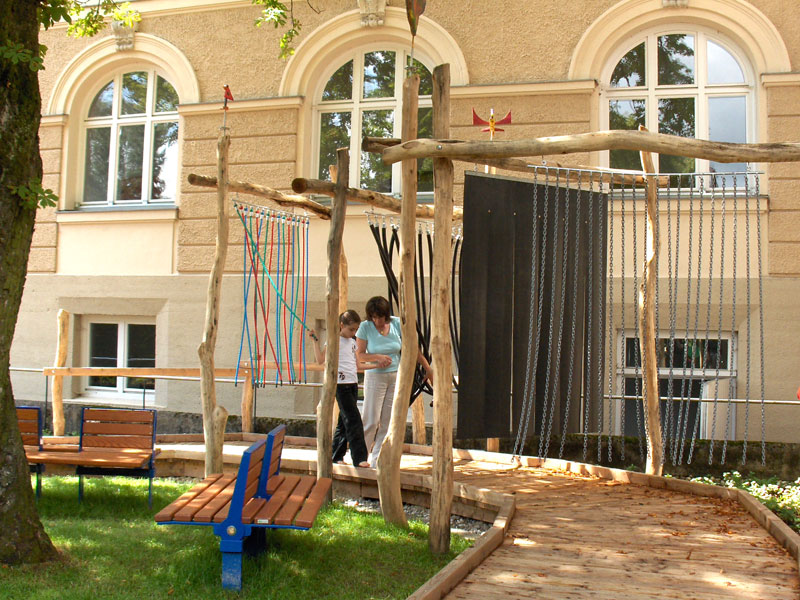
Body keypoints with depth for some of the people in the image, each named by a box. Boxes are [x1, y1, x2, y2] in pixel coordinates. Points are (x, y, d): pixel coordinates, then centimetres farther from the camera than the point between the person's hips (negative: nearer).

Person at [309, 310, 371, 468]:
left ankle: (336, 455, 17)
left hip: (352, 384, 7)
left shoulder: (352, 343, 16)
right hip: (341, 384, -7)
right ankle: (359, 457, -12)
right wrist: (316, 340, -13)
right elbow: (320, 360, -11)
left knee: (345, 421, 9)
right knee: (353, 420, -12)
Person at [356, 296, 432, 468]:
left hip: (396, 376, 3)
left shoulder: (397, 324, -4)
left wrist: (428, 369, 2)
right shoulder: (365, 327, -9)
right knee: (371, 421, -6)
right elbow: (360, 354, -4)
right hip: (375, 377, -3)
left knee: (388, 422, 3)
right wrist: (378, 357, -21)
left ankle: (376, 461, 11)